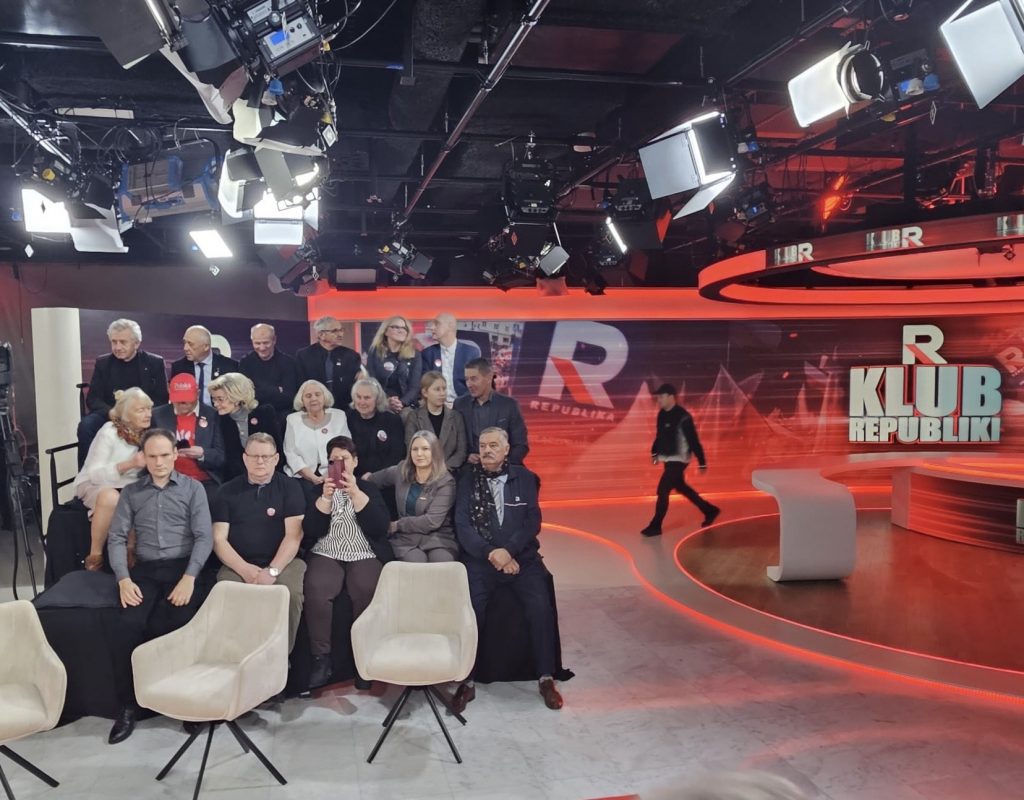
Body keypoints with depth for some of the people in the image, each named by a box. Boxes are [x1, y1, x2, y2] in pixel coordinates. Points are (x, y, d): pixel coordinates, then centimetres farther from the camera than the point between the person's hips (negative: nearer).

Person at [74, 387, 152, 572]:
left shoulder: (145, 433, 0)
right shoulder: (109, 432, -15)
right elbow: (94, 474, -22)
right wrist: (129, 464, -34)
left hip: (128, 486, 4)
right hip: (95, 484, -4)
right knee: (110, 497, -39)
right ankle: (95, 555, -21)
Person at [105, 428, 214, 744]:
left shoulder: (193, 488, 8)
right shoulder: (131, 492, 15)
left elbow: (204, 537, -1)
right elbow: (117, 538, 8)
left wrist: (189, 577, -15)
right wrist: (124, 579, -9)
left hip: (184, 566, -2)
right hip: (145, 570, 2)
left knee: (183, 623, -31)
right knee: (130, 626, -26)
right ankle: (129, 704, -12)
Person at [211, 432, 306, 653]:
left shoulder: (290, 488, 7)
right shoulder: (228, 491, 11)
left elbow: (294, 535, -2)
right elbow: (219, 539, 5)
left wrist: (272, 570, -15)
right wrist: (245, 569, -11)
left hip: (282, 562, -1)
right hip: (237, 564, 1)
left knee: (291, 594, -32)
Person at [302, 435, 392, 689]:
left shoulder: (369, 488, 12)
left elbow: (380, 528, -4)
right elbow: (311, 531, -1)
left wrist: (356, 494, -13)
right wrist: (326, 497, -14)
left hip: (365, 555, 0)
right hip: (326, 554, 1)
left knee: (367, 591, -31)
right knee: (315, 590, -31)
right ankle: (321, 659, -17)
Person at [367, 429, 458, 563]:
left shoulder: (445, 481, -5)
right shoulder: (402, 471, 9)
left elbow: (432, 521, -13)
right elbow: (372, 480, 31)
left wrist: (396, 525, -7)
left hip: (438, 539, -2)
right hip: (407, 539, 2)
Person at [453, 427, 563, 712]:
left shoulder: (524, 478, 8)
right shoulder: (468, 479, 7)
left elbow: (533, 521, -1)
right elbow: (462, 524, -2)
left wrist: (508, 551, -16)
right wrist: (491, 554, -15)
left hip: (522, 556, 1)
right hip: (480, 558, 0)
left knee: (540, 607, -22)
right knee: (468, 608, -25)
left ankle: (546, 678, -6)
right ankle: (467, 681, -11)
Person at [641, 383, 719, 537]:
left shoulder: (682, 417, -21)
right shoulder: (662, 414, 4)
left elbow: (694, 441, -18)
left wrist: (702, 462, -16)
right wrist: (655, 452, 13)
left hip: (678, 460, -9)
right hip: (668, 459, 9)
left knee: (662, 491, -10)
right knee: (681, 487, 22)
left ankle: (655, 526, 1)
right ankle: (710, 510, 38)